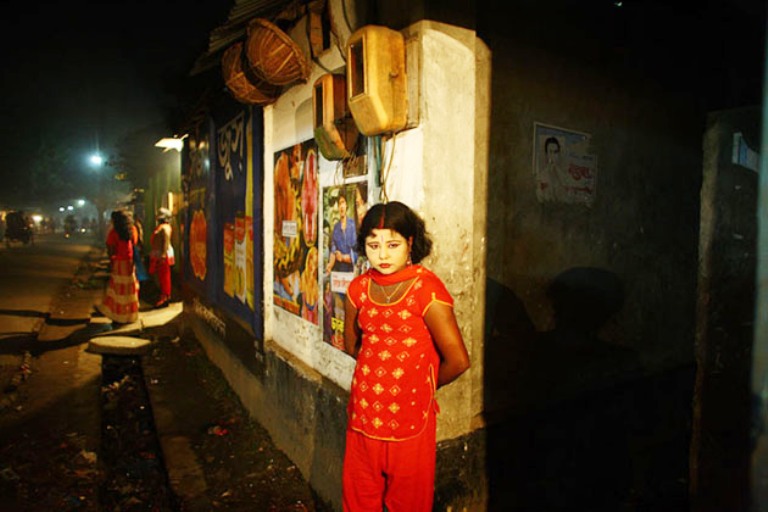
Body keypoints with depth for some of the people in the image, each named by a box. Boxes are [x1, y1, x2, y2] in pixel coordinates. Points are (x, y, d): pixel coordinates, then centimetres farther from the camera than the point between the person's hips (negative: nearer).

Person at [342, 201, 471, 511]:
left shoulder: (427, 290, -17)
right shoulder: (359, 288, 0)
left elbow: (458, 361, -17)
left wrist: (424, 385, -1)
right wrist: (380, 370, 8)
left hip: (410, 415, -4)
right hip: (364, 411, 5)